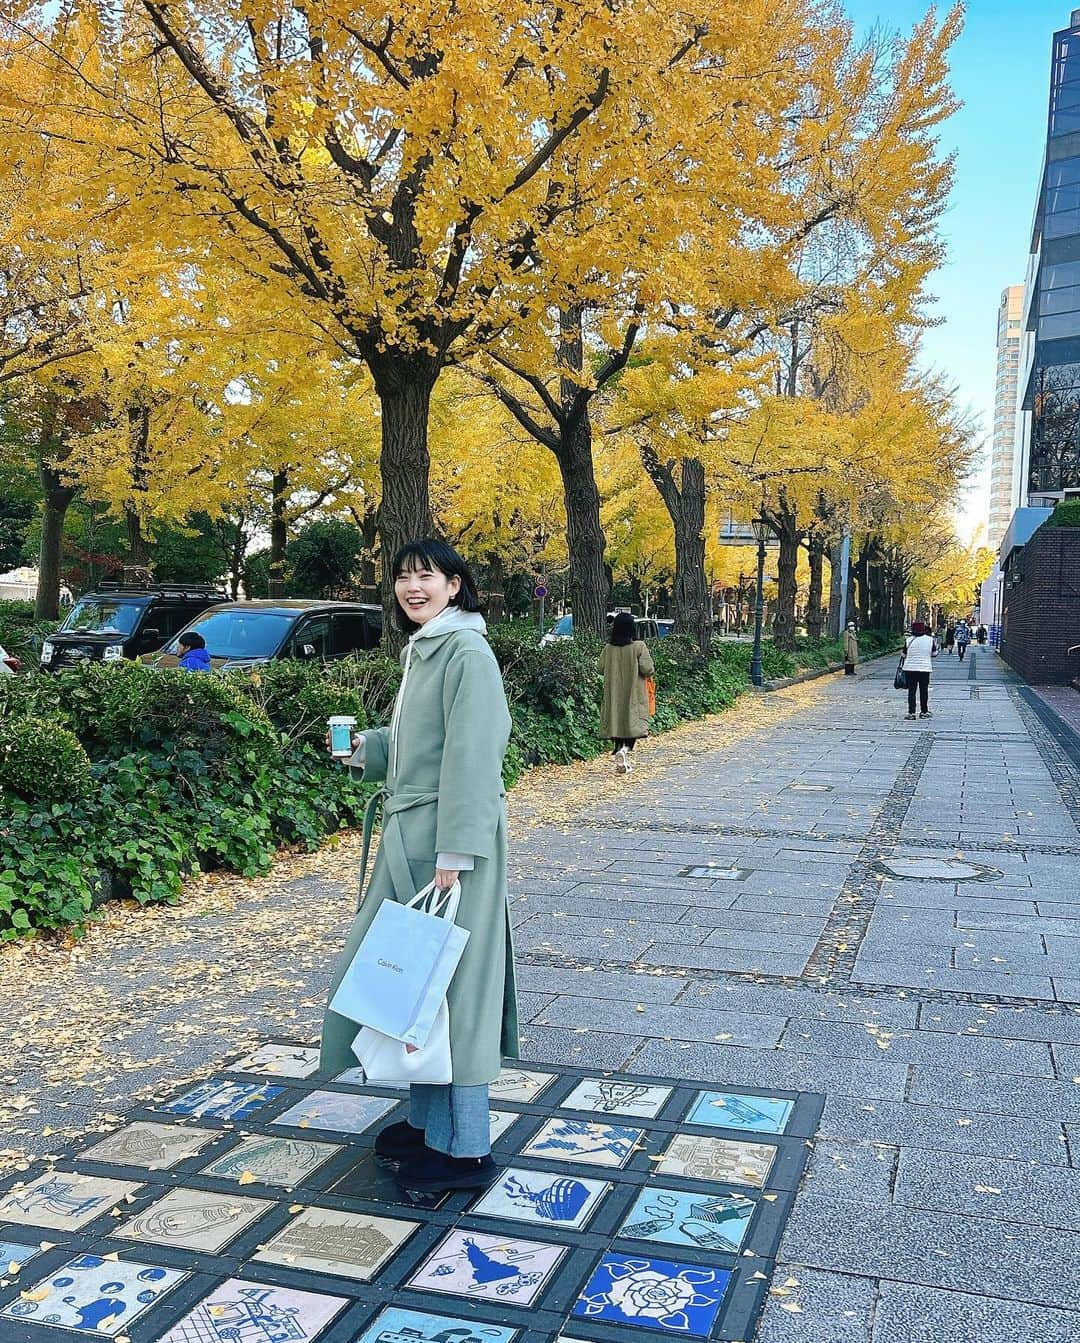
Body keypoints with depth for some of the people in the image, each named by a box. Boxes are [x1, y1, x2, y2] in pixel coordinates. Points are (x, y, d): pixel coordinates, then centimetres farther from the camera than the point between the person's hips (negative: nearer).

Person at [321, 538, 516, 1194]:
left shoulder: (466, 653, -14)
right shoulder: (422, 650, 14)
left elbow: (470, 757, -20)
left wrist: (452, 854, -22)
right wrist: (367, 748, 8)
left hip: (445, 839, -9)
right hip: (412, 836, 10)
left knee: (448, 978, -2)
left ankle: (465, 1148, 10)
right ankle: (428, 1120, 29)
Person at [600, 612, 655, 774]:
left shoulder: (608, 648, -3)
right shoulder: (638, 646, -13)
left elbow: (602, 669, 6)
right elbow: (647, 669, -14)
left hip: (613, 693, 3)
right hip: (633, 693, -3)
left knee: (617, 722, 12)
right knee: (632, 722, 4)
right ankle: (625, 748, -22)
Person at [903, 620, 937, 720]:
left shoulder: (909, 640, -6)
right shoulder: (930, 640, -3)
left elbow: (904, 655, 1)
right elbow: (934, 654, 7)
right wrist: (935, 644, 24)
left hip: (910, 668, -1)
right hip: (925, 668, 1)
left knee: (911, 691, 2)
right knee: (924, 691, 12)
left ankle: (911, 712, -3)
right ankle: (924, 712, 20)